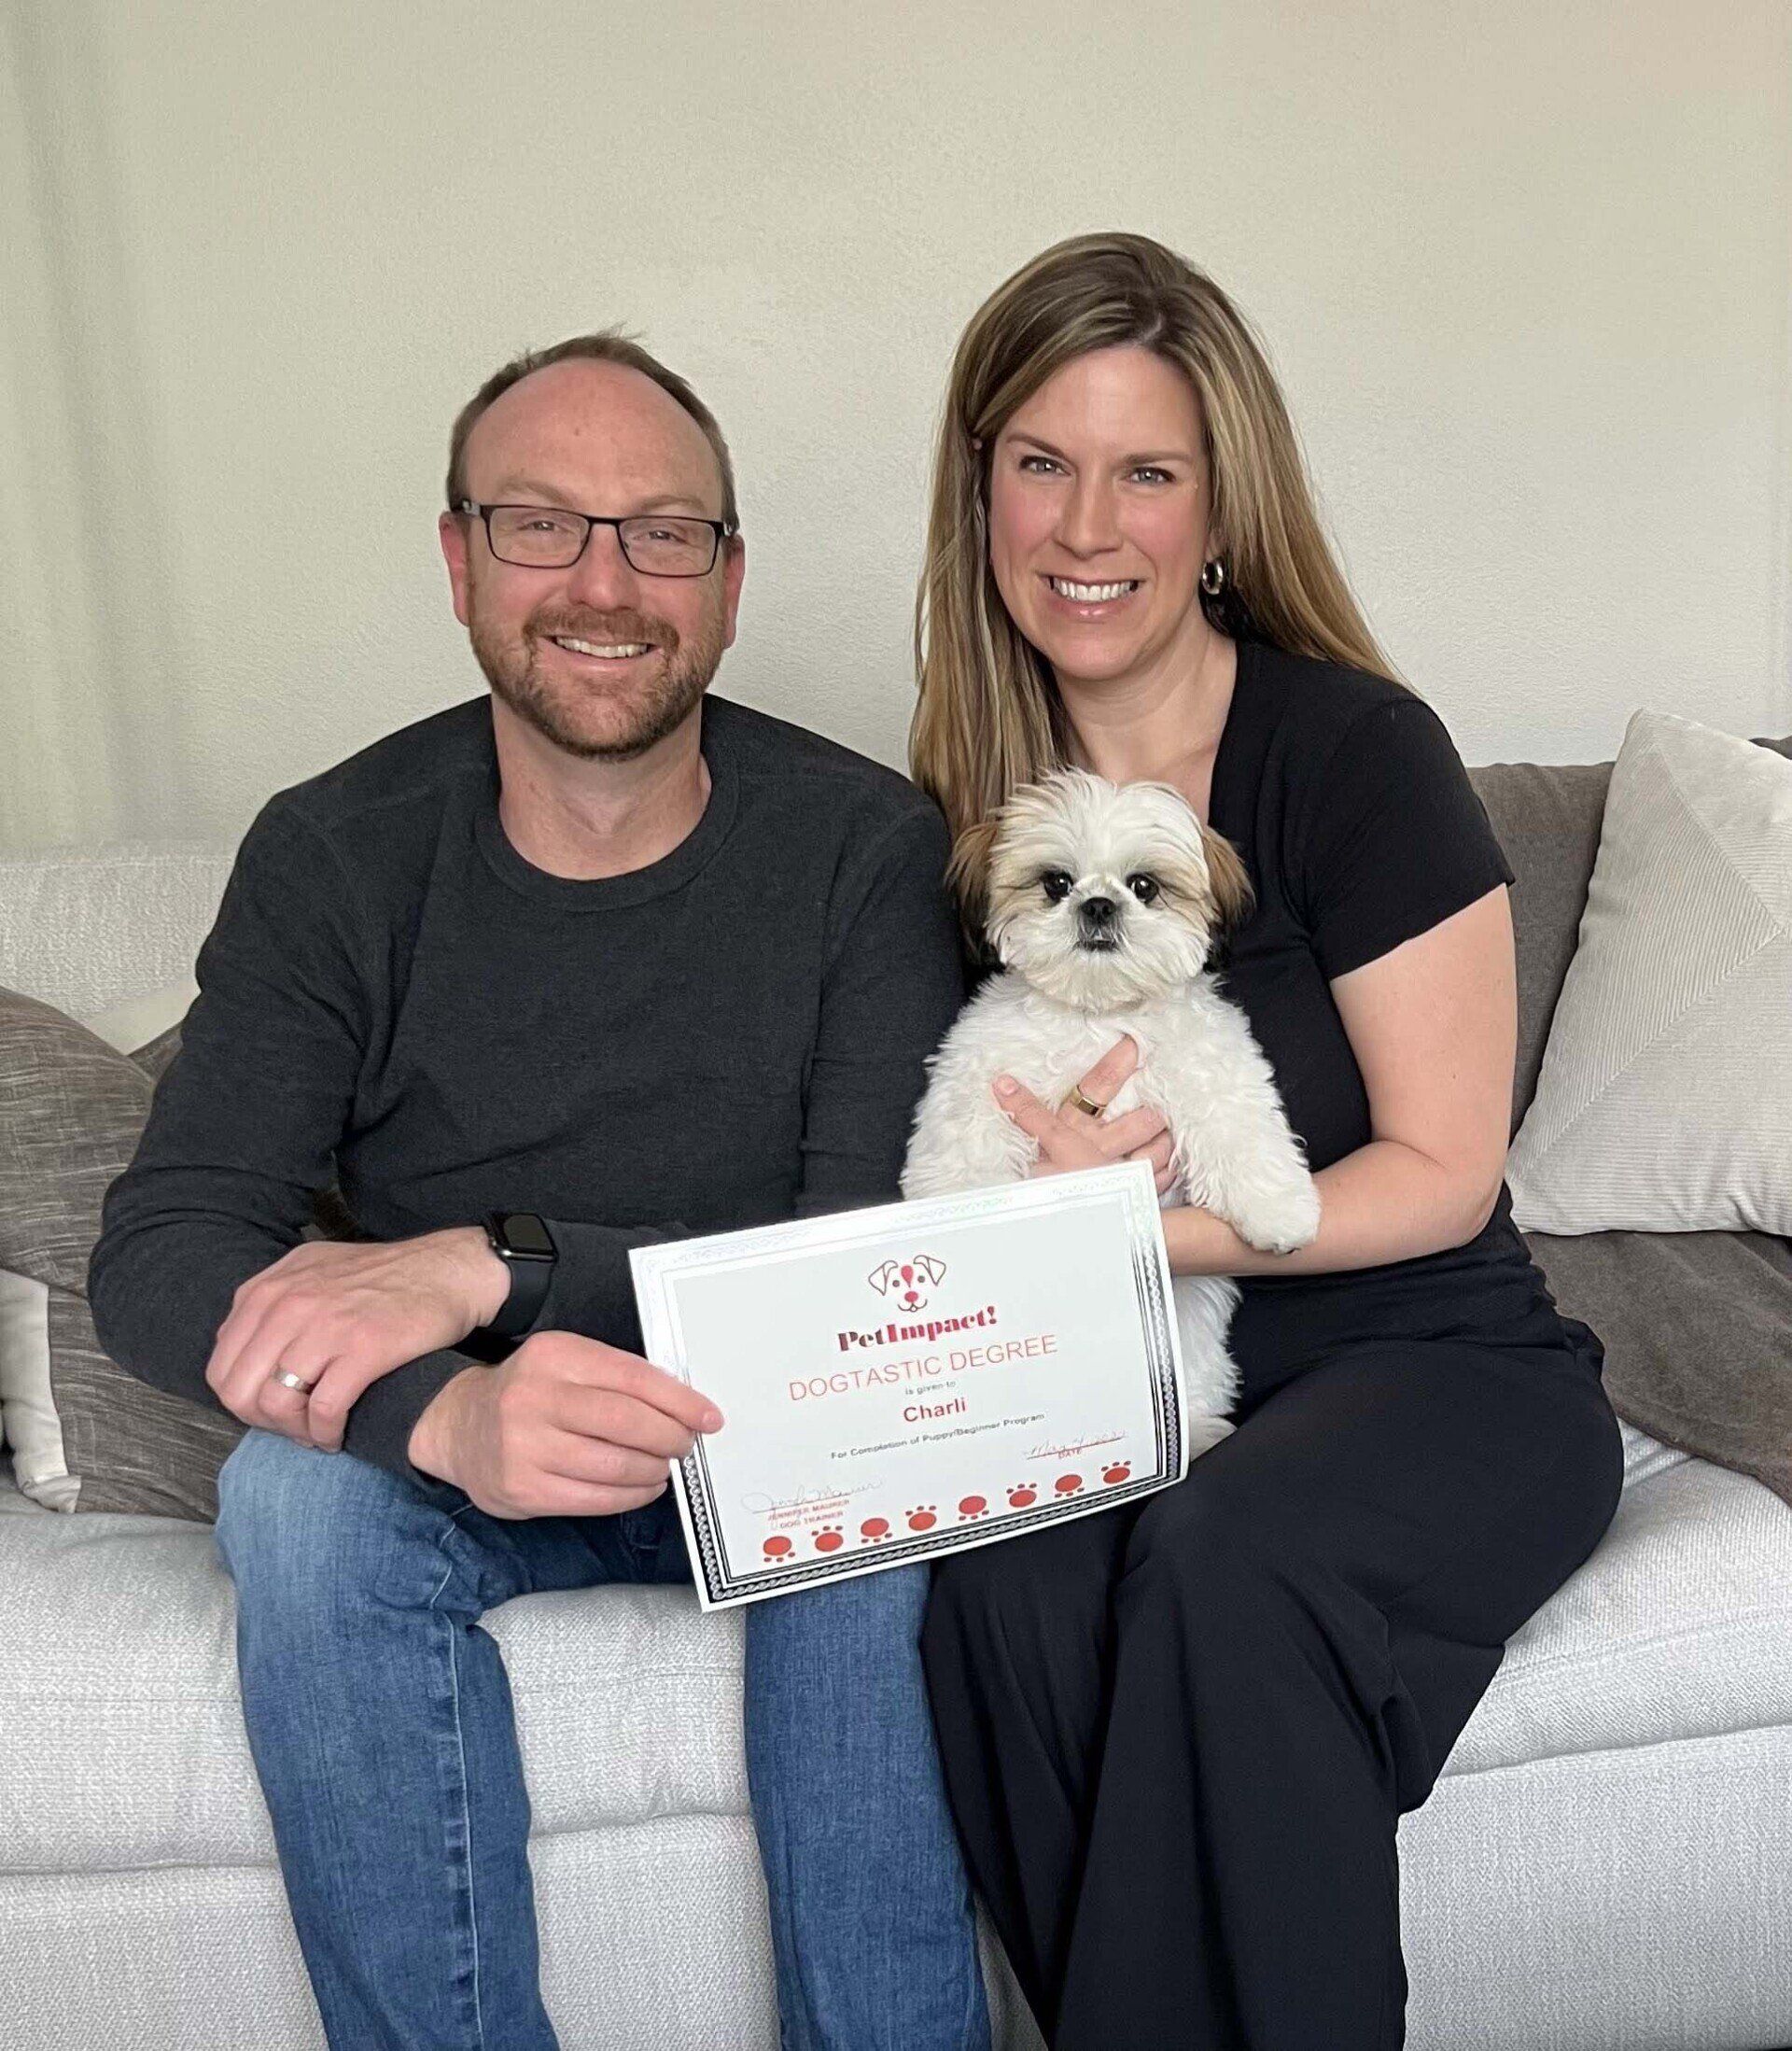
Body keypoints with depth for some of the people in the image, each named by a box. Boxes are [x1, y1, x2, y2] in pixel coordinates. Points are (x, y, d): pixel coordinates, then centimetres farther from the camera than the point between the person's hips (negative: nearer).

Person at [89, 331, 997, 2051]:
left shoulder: (865, 845, -11)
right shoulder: (336, 857, -7)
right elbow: (157, 1253, -16)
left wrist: (489, 1262, -30)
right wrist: (447, 1414, -37)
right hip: (457, 1459, 2)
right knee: (296, 1493, -28)